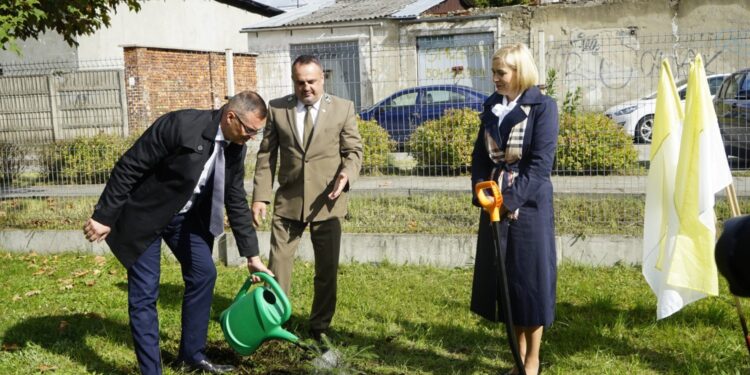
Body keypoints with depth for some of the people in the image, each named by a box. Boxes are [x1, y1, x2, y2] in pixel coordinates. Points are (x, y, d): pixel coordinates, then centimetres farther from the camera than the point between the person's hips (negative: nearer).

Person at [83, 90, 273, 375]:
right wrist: (104, 217, -21)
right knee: (144, 293, -4)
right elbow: (128, 168, -24)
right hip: (145, 214, -7)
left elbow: (236, 202, 2)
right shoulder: (180, 125, -29)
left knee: (203, 274, 7)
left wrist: (252, 256, 3)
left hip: (185, 216, 7)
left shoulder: (235, 147, -7)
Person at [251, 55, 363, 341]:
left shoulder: (343, 108, 1)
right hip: (288, 200, 1)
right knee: (277, 264, 3)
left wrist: (346, 174, -20)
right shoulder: (277, 108, 3)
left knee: (327, 269, 8)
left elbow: (354, 150, 2)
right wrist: (260, 196, -2)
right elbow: (266, 155, 5)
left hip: (326, 201, 0)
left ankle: (319, 327, 24)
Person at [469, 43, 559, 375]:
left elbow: (541, 162, -14)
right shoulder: (491, 106, 10)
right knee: (504, 278, 10)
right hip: (495, 204, 6)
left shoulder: (542, 106, -7)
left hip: (528, 205, -6)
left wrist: (511, 199, -19)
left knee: (530, 278, 2)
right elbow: (480, 155, 10)